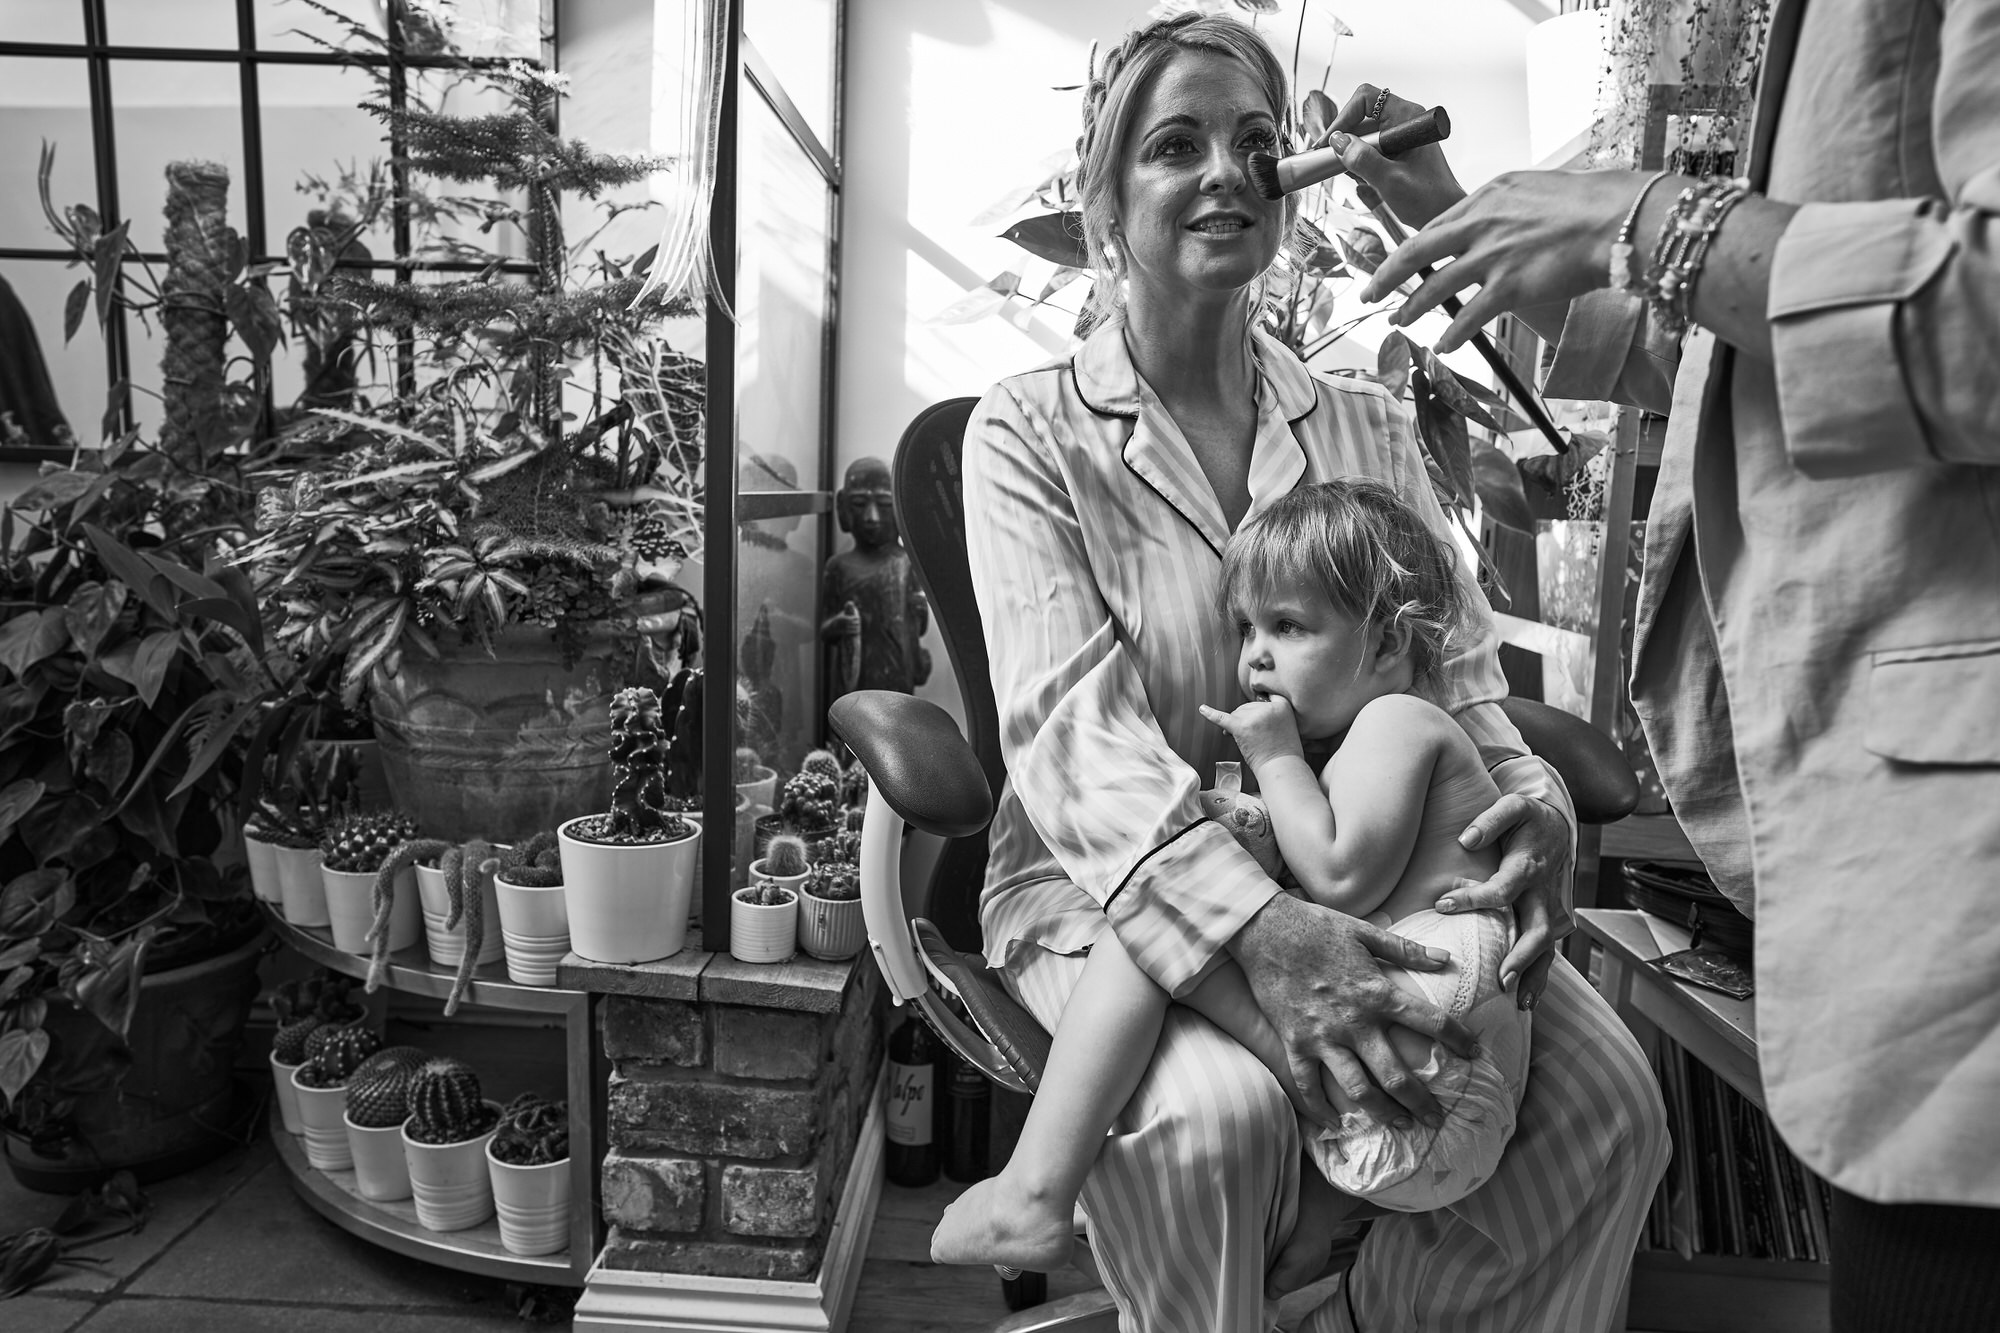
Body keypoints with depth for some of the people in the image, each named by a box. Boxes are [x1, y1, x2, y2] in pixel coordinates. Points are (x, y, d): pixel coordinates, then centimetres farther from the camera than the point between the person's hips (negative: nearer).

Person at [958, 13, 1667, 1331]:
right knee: (1221, 1108, -33)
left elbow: (1456, 669, 7)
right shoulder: (1030, 431, -3)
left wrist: (1536, 804, -17)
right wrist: (1253, 919, -32)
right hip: (1109, 886, -3)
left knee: (1606, 1096, -18)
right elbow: (1070, 723, -16)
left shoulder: (1370, 427, 10)